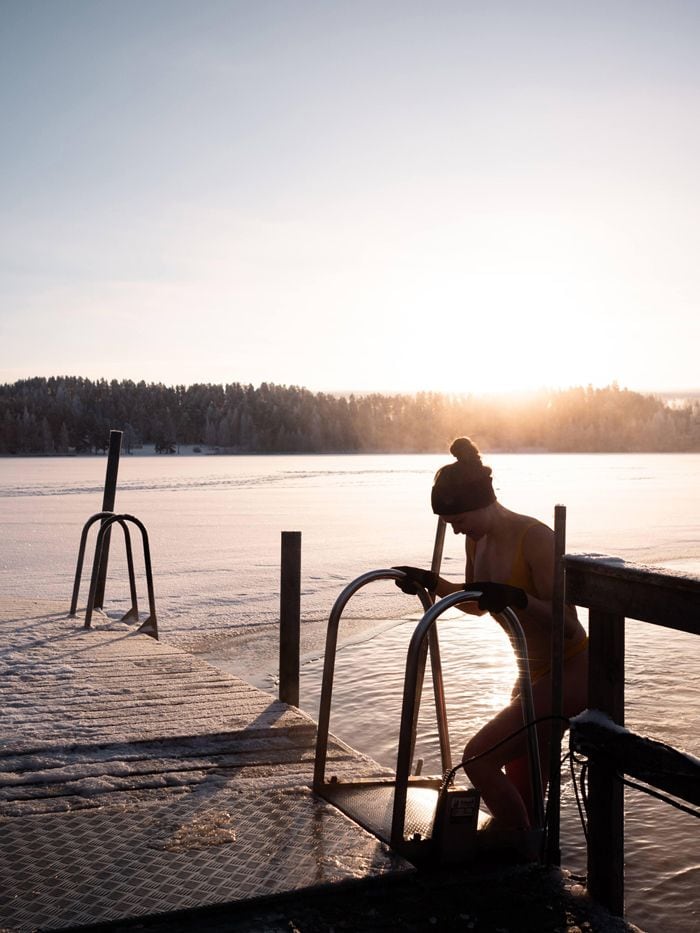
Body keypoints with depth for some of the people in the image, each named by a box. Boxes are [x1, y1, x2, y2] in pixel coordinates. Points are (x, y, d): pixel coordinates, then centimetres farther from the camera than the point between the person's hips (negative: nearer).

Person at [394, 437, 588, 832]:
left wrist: (518, 599, -40)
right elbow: (478, 605, 20)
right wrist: (433, 583, 10)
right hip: (535, 674, 9)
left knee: (479, 757, -17)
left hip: (568, 673, -9)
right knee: (521, 801, 16)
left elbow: (567, 624, -26)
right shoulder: (478, 541, 2)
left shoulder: (535, 539, -23)